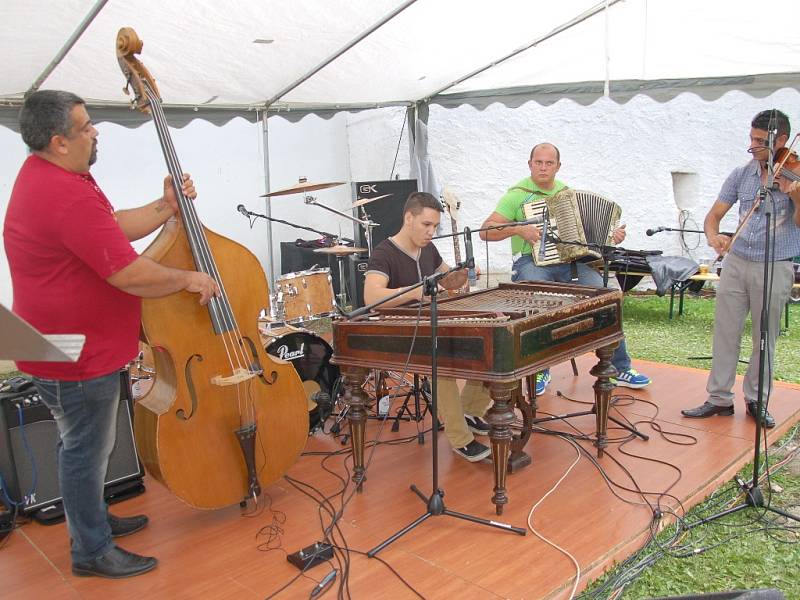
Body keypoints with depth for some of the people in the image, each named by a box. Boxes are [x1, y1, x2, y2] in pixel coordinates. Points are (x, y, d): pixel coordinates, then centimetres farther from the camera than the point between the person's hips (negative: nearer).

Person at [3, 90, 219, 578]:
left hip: (76, 344, 11)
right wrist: (188, 279, -14)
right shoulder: (70, 197, -29)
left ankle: (93, 519, 44)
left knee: (91, 446, 25)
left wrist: (165, 207, 1)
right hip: (76, 357, -11)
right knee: (86, 452, 6)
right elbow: (131, 275, -29)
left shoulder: (47, 174, 7)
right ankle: (92, 552, 25)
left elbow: (114, 227, 12)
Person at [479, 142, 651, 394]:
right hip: (531, 262, -4)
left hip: (569, 260, 4)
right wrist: (519, 230, -18)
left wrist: (611, 236, 5)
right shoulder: (517, 194, 3)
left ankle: (621, 369, -6)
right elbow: (486, 231, -5)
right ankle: (541, 370, -14)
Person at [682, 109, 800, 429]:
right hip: (736, 262, 3)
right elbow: (714, 215, 4)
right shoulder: (741, 174, 3)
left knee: (765, 339, 7)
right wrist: (713, 236, -17)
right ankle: (720, 397, 14)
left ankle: (757, 400, 22)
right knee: (725, 333, 5)